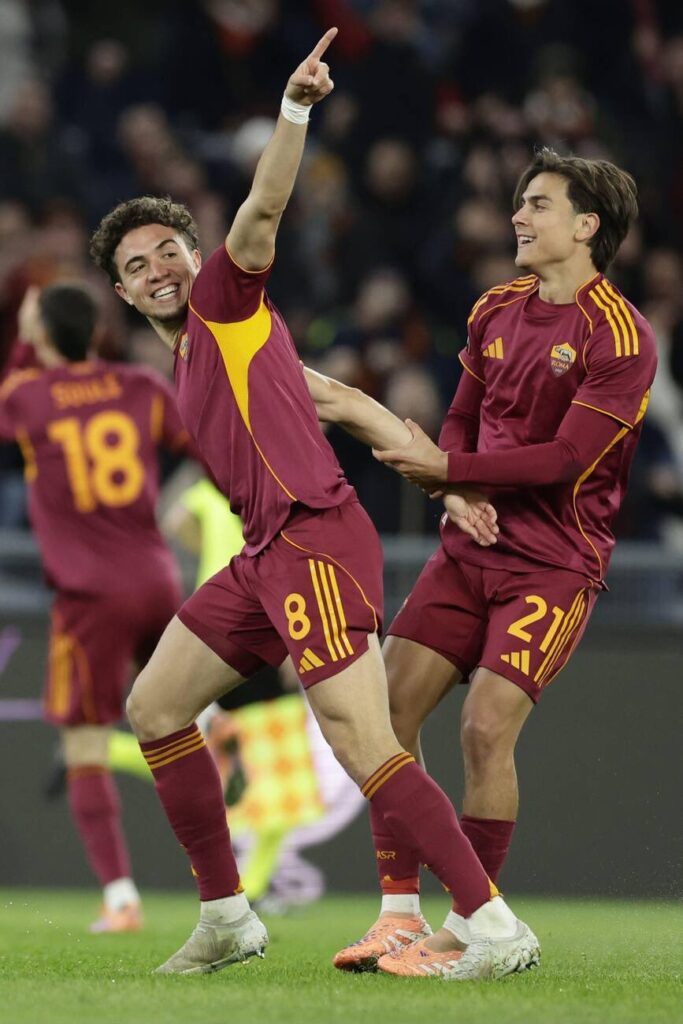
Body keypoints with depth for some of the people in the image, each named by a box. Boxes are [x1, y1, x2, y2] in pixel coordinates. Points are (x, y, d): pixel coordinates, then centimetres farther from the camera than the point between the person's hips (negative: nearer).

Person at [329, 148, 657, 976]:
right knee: (387, 707, -4)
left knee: (487, 728, -17)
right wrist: (455, 492, -5)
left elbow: (568, 457, -18)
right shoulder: (496, 310, 10)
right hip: (474, 543, 7)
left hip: (555, 560, -7)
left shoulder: (619, 335, -13)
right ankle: (398, 910, 4)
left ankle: (469, 929, -4)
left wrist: (448, 467, -16)